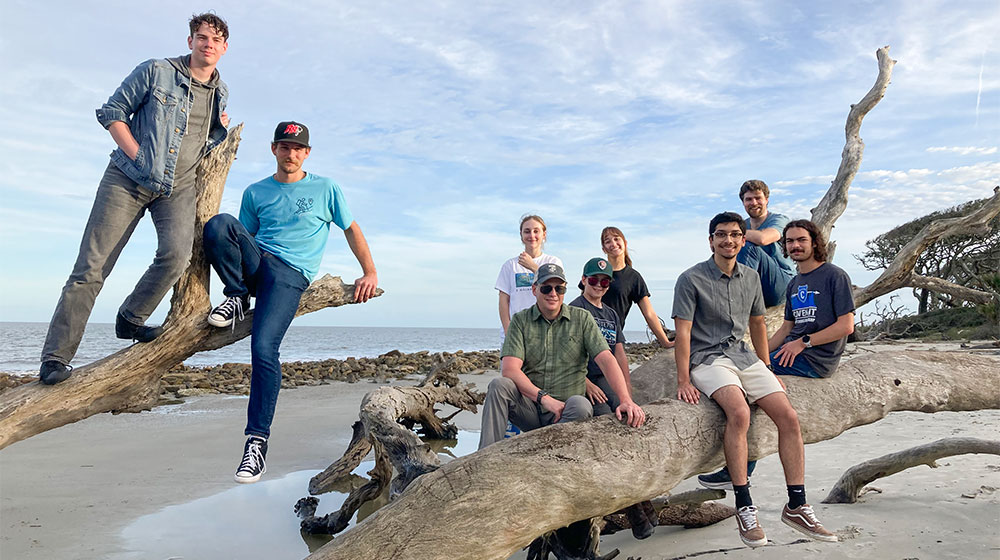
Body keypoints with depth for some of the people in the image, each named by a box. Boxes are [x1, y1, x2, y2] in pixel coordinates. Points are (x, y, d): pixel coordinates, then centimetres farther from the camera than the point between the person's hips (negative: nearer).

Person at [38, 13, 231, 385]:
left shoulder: (221, 93, 13)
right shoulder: (156, 71, -1)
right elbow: (111, 112, 0)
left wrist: (222, 131, 5)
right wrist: (137, 155, -10)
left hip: (178, 186, 3)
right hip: (128, 178, -3)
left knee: (177, 252, -25)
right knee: (91, 267, -5)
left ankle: (130, 319, 0)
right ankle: (56, 356, 1)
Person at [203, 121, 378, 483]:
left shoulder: (325, 189, 13)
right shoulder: (256, 192, 20)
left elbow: (352, 229, 17)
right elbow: (243, 236, 21)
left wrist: (370, 273, 10)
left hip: (290, 273, -3)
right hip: (255, 262, 4)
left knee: (263, 348, -25)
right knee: (218, 223, -28)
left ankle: (258, 442, -18)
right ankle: (238, 297, -10)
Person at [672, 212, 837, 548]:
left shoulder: (750, 278, 13)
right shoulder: (691, 279, -6)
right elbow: (683, 333, -10)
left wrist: (767, 369, 19)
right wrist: (683, 381, -17)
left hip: (744, 356, 6)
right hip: (707, 359, -6)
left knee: (789, 417, -11)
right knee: (739, 411, -33)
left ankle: (796, 506, 0)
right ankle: (744, 508, -25)